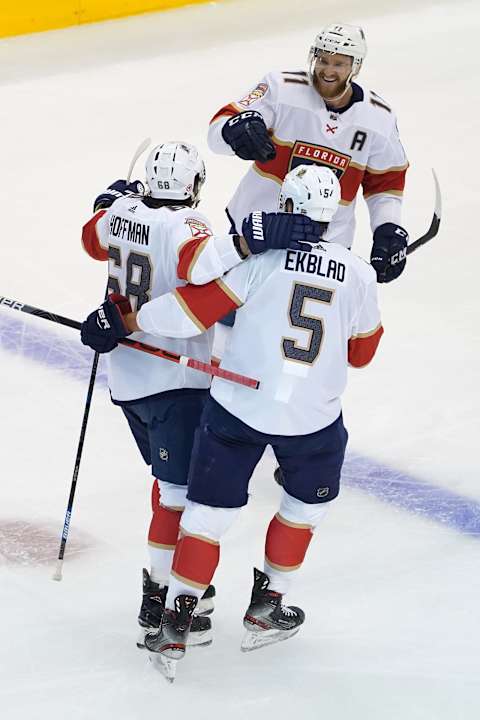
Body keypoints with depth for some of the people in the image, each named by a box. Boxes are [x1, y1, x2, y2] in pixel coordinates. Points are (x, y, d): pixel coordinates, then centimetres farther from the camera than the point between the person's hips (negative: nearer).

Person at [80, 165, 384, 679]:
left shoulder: (261, 254, -10)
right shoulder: (359, 275, -1)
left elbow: (196, 307, -14)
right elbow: (362, 351, 13)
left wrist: (124, 320, -6)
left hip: (239, 405, -1)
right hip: (313, 418, 1)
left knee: (210, 510, 9)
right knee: (308, 502, 26)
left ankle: (175, 624, 6)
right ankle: (265, 611, 28)